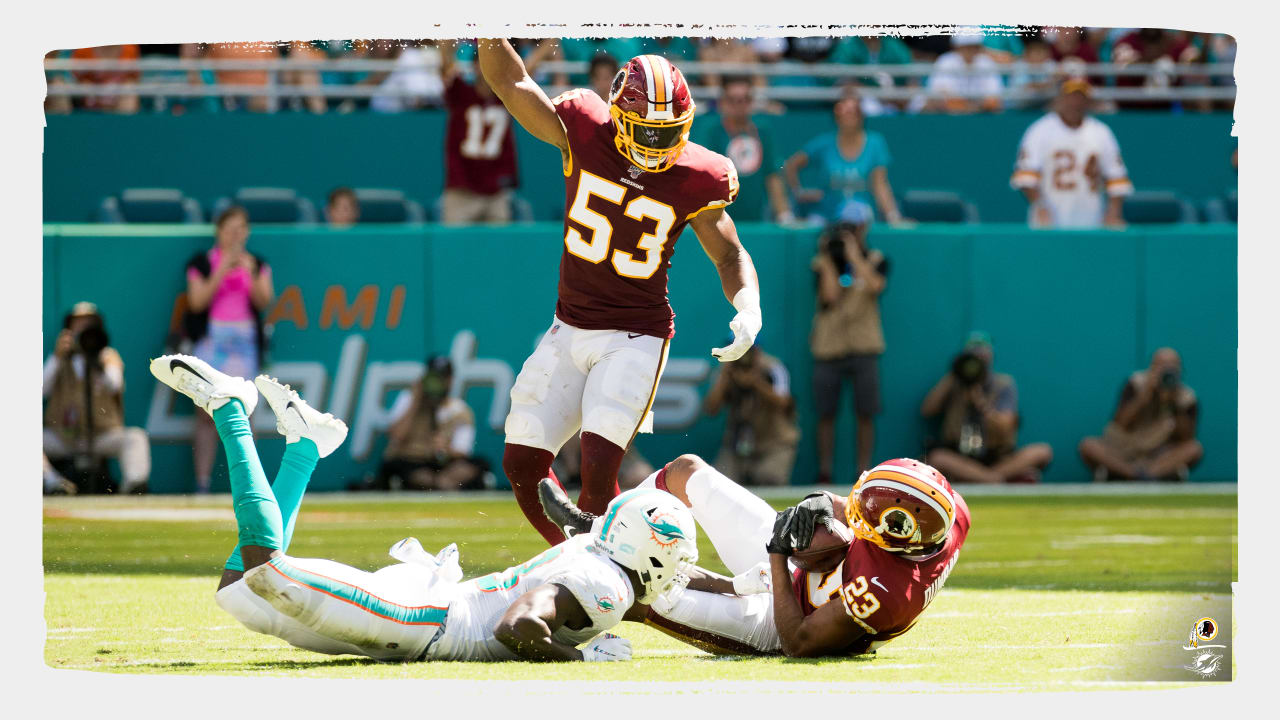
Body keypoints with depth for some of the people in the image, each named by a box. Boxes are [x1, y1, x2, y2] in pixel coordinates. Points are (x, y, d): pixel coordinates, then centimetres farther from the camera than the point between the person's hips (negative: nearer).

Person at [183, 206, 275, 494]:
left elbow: (264, 301, 1)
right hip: (210, 338, -2)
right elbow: (197, 302, -4)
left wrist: (251, 274, -14)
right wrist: (221, 273, -11)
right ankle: (202, 481, -6)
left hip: (244, 340, 2)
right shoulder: (202, 263, 6)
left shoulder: (257, 265, 12)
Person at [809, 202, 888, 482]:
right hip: (828, 346, 0)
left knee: (865, 414, -2)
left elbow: (875, 285, -14)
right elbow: (831, 296, -10)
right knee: (826, 414, 1)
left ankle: (864, 472, 4)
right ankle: (824, 474, 8)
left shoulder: (876, 260, 7)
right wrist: (828, 258, -7)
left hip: (864, 346, 0)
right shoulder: (824, 262, 5)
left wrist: (853, 254, -10)